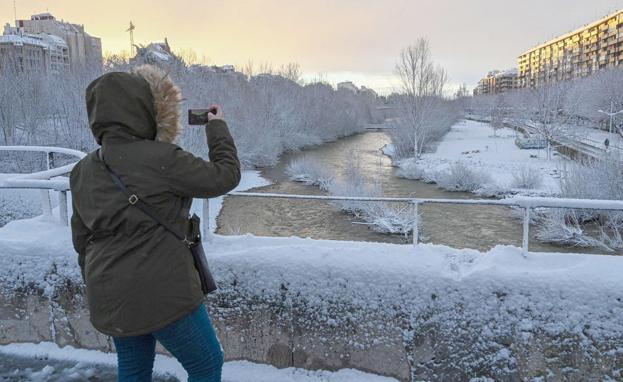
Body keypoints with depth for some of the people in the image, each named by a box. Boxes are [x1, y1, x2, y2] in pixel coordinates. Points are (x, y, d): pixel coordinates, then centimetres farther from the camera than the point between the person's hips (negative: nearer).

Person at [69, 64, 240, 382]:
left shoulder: (83, 171, 4)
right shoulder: (160, 159, -19)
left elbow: (82, 240, 12)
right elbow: (225, 177, -9)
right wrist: (217, 127, 5)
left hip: (109, 299, 8)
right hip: (162, 295, -7)